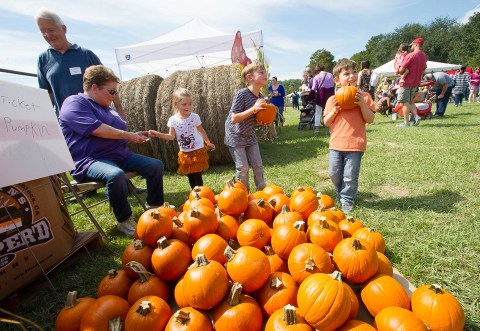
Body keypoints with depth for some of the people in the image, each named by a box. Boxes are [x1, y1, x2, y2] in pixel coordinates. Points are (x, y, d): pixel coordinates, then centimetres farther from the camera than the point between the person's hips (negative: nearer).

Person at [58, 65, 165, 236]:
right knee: (116, 175, -40)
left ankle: (154, 208, 7)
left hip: (120, 156, 9)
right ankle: (124, 221, -18)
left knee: (156, 165, -3)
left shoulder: (106, 107, 21)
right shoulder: (74, 103, -7)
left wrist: (134, 136, 10)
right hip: (89, 160, -9)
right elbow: (97, 129, -22)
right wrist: (128, 135, -13)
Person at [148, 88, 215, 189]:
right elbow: (171, 136, -7)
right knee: (190, 176, 13)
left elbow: (201, 131, 4)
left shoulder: (195, 117, -9)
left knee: (197, 175, -4)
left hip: (198, 150, -3)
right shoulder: (173, 119, -6)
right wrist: (157, 134, -19)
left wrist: (208, 143, 12)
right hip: (185, 153, 3)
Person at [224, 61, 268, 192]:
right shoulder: (241, 94, -22)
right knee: (242, 167, -4)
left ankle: (262, 191, 22)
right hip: (235, 136, -6)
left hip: (250, 136, 7)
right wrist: (253, 109, -31)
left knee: (258, 165, 7)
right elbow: (234, 118, -27)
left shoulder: (261, 97, -1)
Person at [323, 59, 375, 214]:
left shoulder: (364, 96, 1)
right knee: (334, 174, 10)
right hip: (336, 143, 2)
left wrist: (362, 104, -14)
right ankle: (339, 193, 36)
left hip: (355, 144, -2)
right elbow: (326, 122, 4)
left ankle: (347, 200, 22)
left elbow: (370, 119, -3)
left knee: (350, 176, 2)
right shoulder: (333, 99, 4)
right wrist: (335, 109, -11)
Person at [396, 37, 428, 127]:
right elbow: (423, 69, 16)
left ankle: (406, 122, 1)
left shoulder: (410, 55, -16)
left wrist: (399, 72, 3)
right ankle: (416, 116, 3)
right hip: (416, 82, 8)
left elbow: (401, 70, -18)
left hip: (406, 82, -7)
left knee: (405, 103, -2)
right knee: (410, 101, 20)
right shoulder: (424, 56, 9)